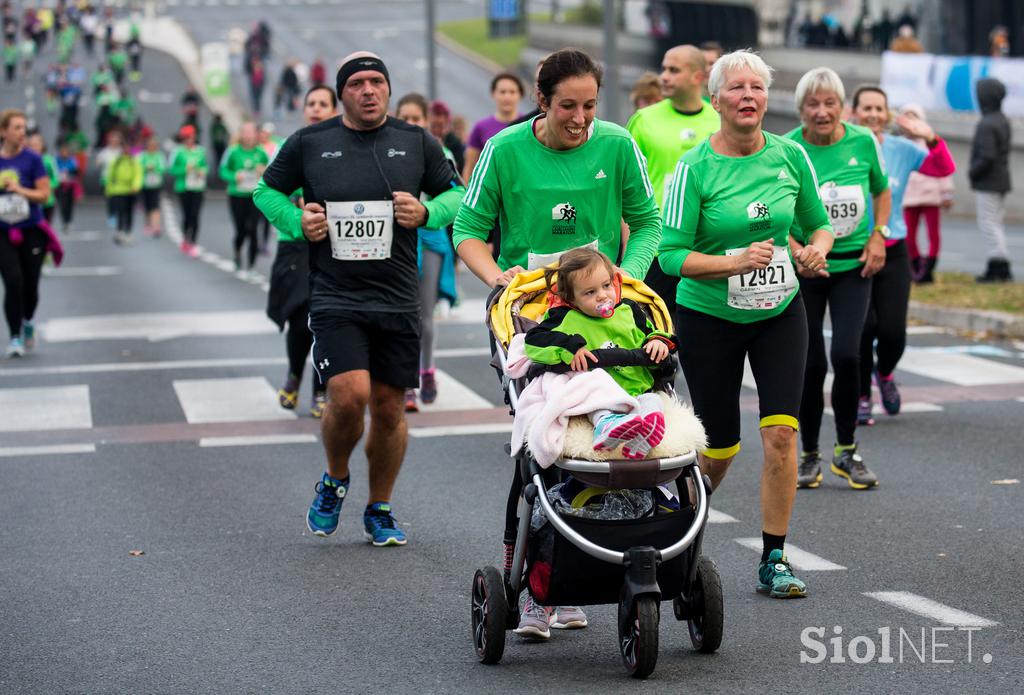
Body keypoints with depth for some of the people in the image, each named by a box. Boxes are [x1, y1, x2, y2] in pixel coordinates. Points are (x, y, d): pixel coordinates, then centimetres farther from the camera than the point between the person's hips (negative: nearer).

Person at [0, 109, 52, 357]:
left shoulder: (32, 159, -5)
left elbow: (44, 194, -8)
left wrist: (21, 190, -21)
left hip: (31, 231, 0)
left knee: (30, 285, 6)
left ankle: (27, 322, 37)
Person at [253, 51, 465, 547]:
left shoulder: (417, 143, 6)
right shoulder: (309, 143, 3)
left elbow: (456, 195, 16)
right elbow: (267, 191, 16)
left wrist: (426, 212, -5)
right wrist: (297, 222, -3)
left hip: (398, 301, 2)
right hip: (334, 298, -2)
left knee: (389, 408, 5)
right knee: (349, 396, -18)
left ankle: (379, 511, 24)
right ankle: (334, 481, 13)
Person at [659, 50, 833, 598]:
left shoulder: (790, 156, -3)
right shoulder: (695, 168, -13)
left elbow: (818, 224, 11)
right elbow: (672, 255, -14)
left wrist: (815, 249, -11)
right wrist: (737, 262, -27)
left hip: (780, 313, 2)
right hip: (709, 318, -2)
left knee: (780, 433, -11)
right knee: (720, 446, 5)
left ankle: (773, 561, 0)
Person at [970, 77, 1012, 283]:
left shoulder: (986, 125, -20)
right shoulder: (1003, 121, 10)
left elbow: (986, 156, -26)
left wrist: (973, 172, -11)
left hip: (987, 182, -10)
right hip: (1002, 180, 10)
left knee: (989, 223, -5)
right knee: (996, 223, 15)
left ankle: (1000, 266, -6)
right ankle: (997, 266, 18)